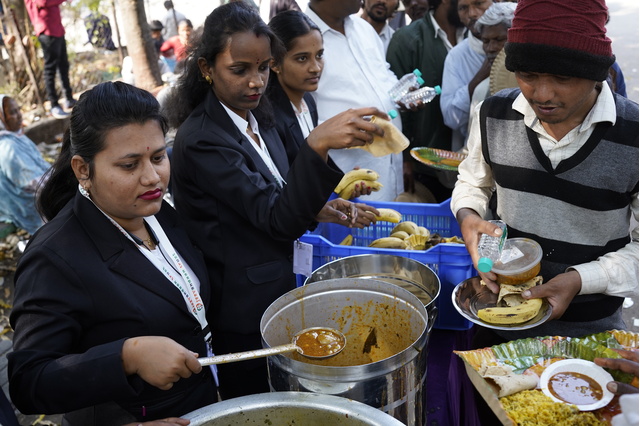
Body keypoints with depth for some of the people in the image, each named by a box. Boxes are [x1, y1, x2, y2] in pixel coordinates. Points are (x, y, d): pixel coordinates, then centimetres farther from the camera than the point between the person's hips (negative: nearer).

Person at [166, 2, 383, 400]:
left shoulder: (257, 119, 4)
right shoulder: (201, 139, -22)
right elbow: (276, 219, -28)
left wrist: (318, 209, -3)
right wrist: (317, 144, -42)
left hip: (277, 291, 8)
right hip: (244, 311, -8)